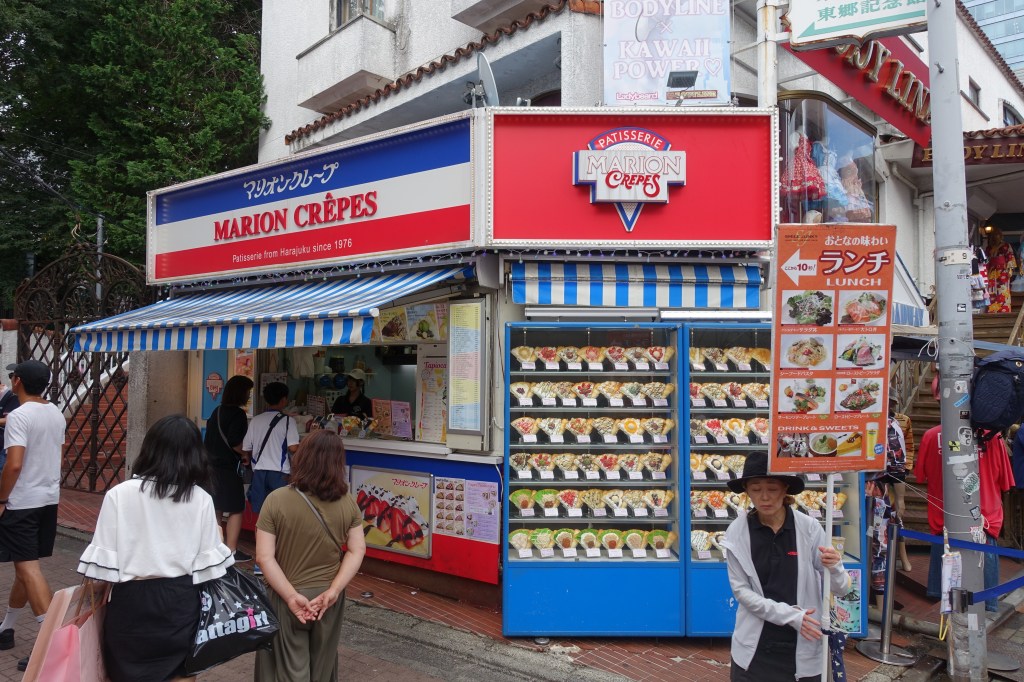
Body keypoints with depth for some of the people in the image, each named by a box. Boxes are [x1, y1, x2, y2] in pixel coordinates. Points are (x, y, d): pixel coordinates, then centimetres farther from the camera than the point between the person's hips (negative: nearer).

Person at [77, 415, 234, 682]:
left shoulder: (120, 494, -10)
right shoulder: (201, 499, -6)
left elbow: (104, 559, -9)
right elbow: (209, 563, -4)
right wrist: (218, 538, 16)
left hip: (131, 601, -1)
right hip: (181, 602, 1)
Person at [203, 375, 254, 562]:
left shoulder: (217, 411, 13)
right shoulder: (238, 414, -13)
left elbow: (208, 439, 16)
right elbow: (234, 441, -22)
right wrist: (244, 455, -7)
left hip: (212, 465, 9)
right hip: (228, 467, -9)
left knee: (216, 508, 16)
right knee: (236, 510, -2)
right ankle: (231, 550, -4)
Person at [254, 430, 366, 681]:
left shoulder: (277, 500, -16)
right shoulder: (348, 503, -8)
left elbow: (264, 557, -18)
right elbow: (357, 550, -8)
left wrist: (291, 596, -15)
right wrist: (333, 591, -10)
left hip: (286, 598, -2)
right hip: (329, 598, 3)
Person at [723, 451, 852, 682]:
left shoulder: (809, 528, -10)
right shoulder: (737, 532, -8)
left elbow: (841, 590, -6)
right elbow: (741, 590, -7)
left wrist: (834, 567, -26)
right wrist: (790, 615, -16)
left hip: (803, 647, 0)